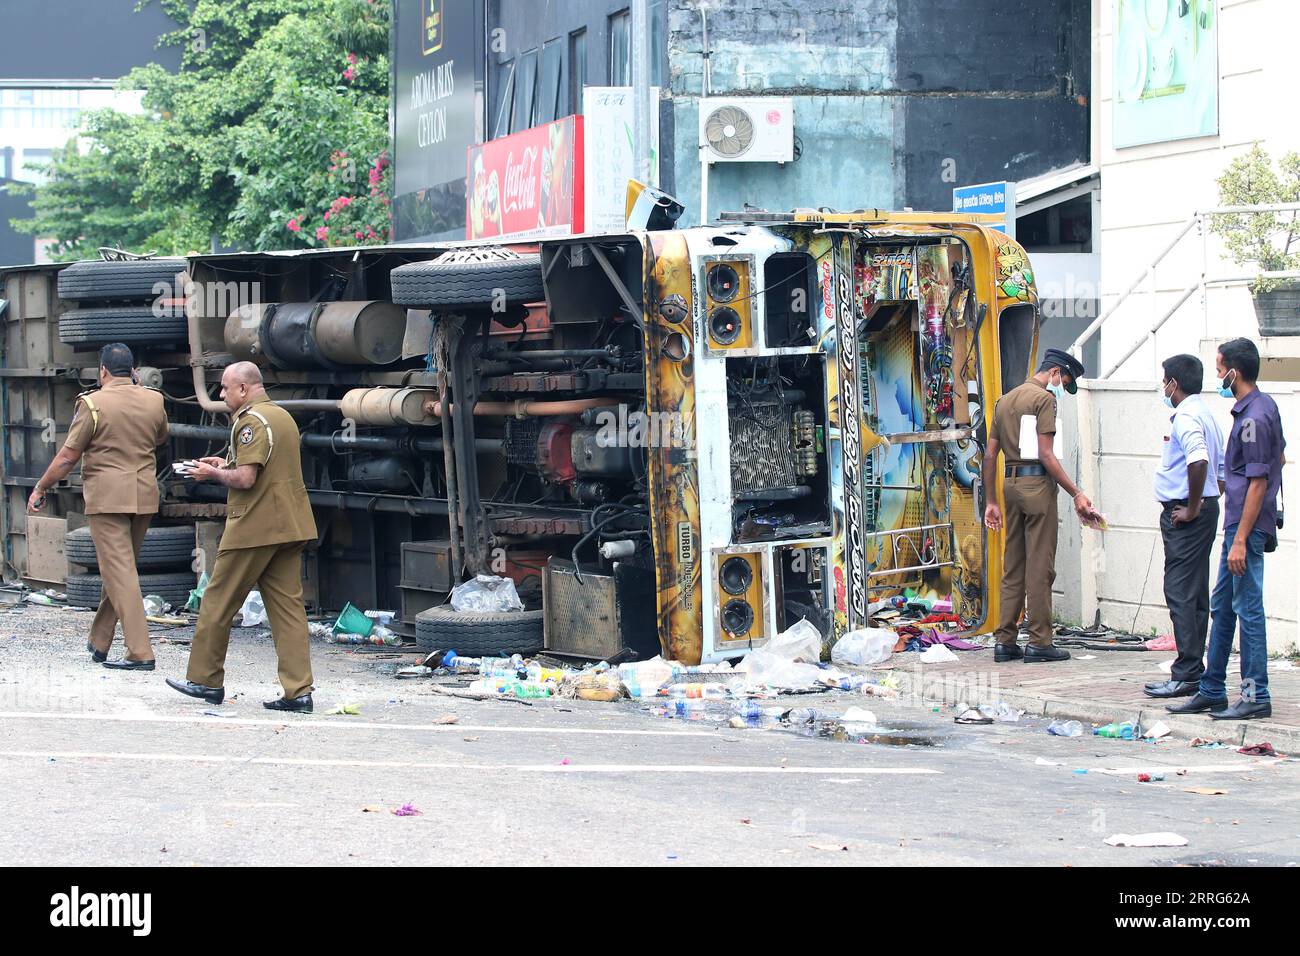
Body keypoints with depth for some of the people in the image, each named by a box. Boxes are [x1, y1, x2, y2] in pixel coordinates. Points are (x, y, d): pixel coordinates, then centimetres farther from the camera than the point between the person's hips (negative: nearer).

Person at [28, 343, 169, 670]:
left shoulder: (93, 404, -9)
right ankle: (99, 642, 27)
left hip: (107, 495, -5)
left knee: (119, 570, -6)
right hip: (144, 495, 5)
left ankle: (139, 652, -14)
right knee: (120, 567, 17)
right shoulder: (154, 401, 4)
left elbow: (68, 456, -7)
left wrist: (40, 489, 6)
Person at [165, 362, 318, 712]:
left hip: (253, 526, -9)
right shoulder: (284, 417, 16)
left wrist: (214, 473, -4)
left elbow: (245, 479, -21)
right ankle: (298, 691, -3)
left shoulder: (251, 421, -13)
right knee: (288, 604, 4)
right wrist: (226, 464, 19)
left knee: (218, 601, 6)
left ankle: (204, 679, 15)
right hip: (290, 526, 9)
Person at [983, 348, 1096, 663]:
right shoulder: (1044, 398, -6)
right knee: (1040, 566, -4)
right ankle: (1039, 642, -3)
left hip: (1011, 484, 8)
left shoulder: (1005, 400, 18)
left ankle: (1004, 641, 11)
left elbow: (990, 455, 16)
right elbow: (1046, 455, -14)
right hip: (1038, 484, -8)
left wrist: (991, 502, 18)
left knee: (1013, 566, 11)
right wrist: (1076, 494, -12)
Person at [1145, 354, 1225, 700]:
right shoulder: (1205, 415, 17)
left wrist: (1191, 509, -23)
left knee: (1181, 594, -9)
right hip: (1203, 508, 11)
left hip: (1183, 517, -11)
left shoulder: (1186, 418, -15)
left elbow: (1198, 460, -32)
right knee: (1195, 594, 12)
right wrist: (1204, 503, 17)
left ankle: (1186, 675, -10)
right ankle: (1194, 670, 16)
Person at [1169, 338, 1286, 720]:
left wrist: (1241, 540, -21)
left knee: (1248, 607, -5)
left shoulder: (1253, 418, -19)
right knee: (1221, 606, 14)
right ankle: (1211, 691, 20)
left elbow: (1258, 482, -21)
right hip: (1239, 522, 10)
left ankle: (1256, 696, 0)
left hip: (1247, 525, -10)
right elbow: (1280, 455, 24)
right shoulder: (1264, 406, 11)